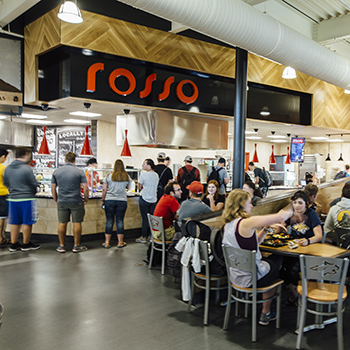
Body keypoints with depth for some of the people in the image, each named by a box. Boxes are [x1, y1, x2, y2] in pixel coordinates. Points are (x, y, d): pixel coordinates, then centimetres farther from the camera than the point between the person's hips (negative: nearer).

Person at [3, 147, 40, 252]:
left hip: (13, 199, 6)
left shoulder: (8, 168, 4)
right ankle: (26, 244, 16)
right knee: (27, 222, 6)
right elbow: (34, 184, -13)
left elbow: (5, 183, 13)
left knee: (15, 222, 14)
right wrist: (32, 192, 7)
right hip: (27, 199, -6)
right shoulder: (26, 168, -16)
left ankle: (13, 244, 22)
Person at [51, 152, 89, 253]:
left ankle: (61, 246, 17)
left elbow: (53, 189, 6)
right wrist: (86, 199, 7)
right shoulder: (79, 172, -6)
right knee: (77, 223, 6)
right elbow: (85, 189, -8)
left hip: (62, 202, 3)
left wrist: (56, 200, 18)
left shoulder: (56, 172, 3)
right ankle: (76, 246, 12)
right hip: (76, 202, -2)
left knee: (62, 223, 9)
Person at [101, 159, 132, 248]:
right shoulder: (127, 177, 1)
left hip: (109, 201, 0)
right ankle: (120, 242, 13)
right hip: (122, 201, 0)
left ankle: (107, 242, 10)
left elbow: (104, 189, 1)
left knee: (109, 221, 5)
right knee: (120, 221, 7)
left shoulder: (109, 176, -1)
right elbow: (128, 187, 16)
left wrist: (103, 200, 10)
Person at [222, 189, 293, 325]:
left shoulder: (227, 225, 2)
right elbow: (280, 217, -20)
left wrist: (266, 228, 5)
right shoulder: (247, 223, -24)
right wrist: (287, 212, 1)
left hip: (235, 276, 7)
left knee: (274, 259, 26)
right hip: (251, 278, -7)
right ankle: (266, 313, 35)